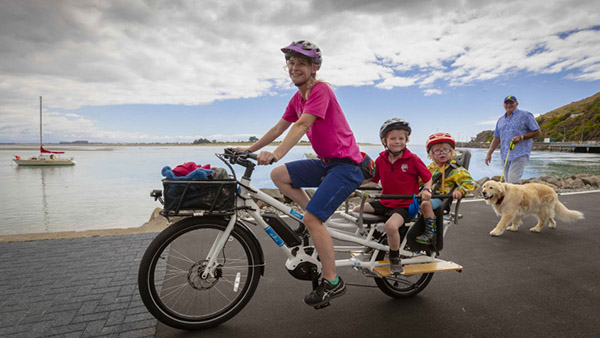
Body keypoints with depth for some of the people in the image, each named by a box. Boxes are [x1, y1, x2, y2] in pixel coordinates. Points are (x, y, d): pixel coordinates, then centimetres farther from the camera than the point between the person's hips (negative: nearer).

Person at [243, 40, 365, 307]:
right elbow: (279, 127, 17)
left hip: (346, 165, -9)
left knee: (312, 219, -17)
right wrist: (249, 149, 15)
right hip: (326, 163, 9)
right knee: (279, 175, -1)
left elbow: (301, 126, -27)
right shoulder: (297, 98, 13)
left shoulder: (321, 90, -13)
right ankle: (317, 225, 9)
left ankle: (332, 282, 2)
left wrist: (276, 154, -38)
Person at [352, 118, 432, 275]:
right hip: (385, 202, 6)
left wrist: (426, 189, -19)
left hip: (404, 205, -6)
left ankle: (395, 259, -4)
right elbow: (371, 179, 10)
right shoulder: (381, 159, 1)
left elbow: (428, 177, 0)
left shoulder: (412, 159, -10)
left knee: (391, 225, -33)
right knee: (356, 211, -2)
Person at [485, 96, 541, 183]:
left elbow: (537, 132, 1)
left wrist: (521, 137, -15)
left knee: (513, 180, -16)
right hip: (505, 155, 6)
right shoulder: (500, 120, 17)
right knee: (508, 181, 7)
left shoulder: (525, 115, 1)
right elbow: (496, 138, 18)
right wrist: (489, 153, 10)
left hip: (520, 154, -6)